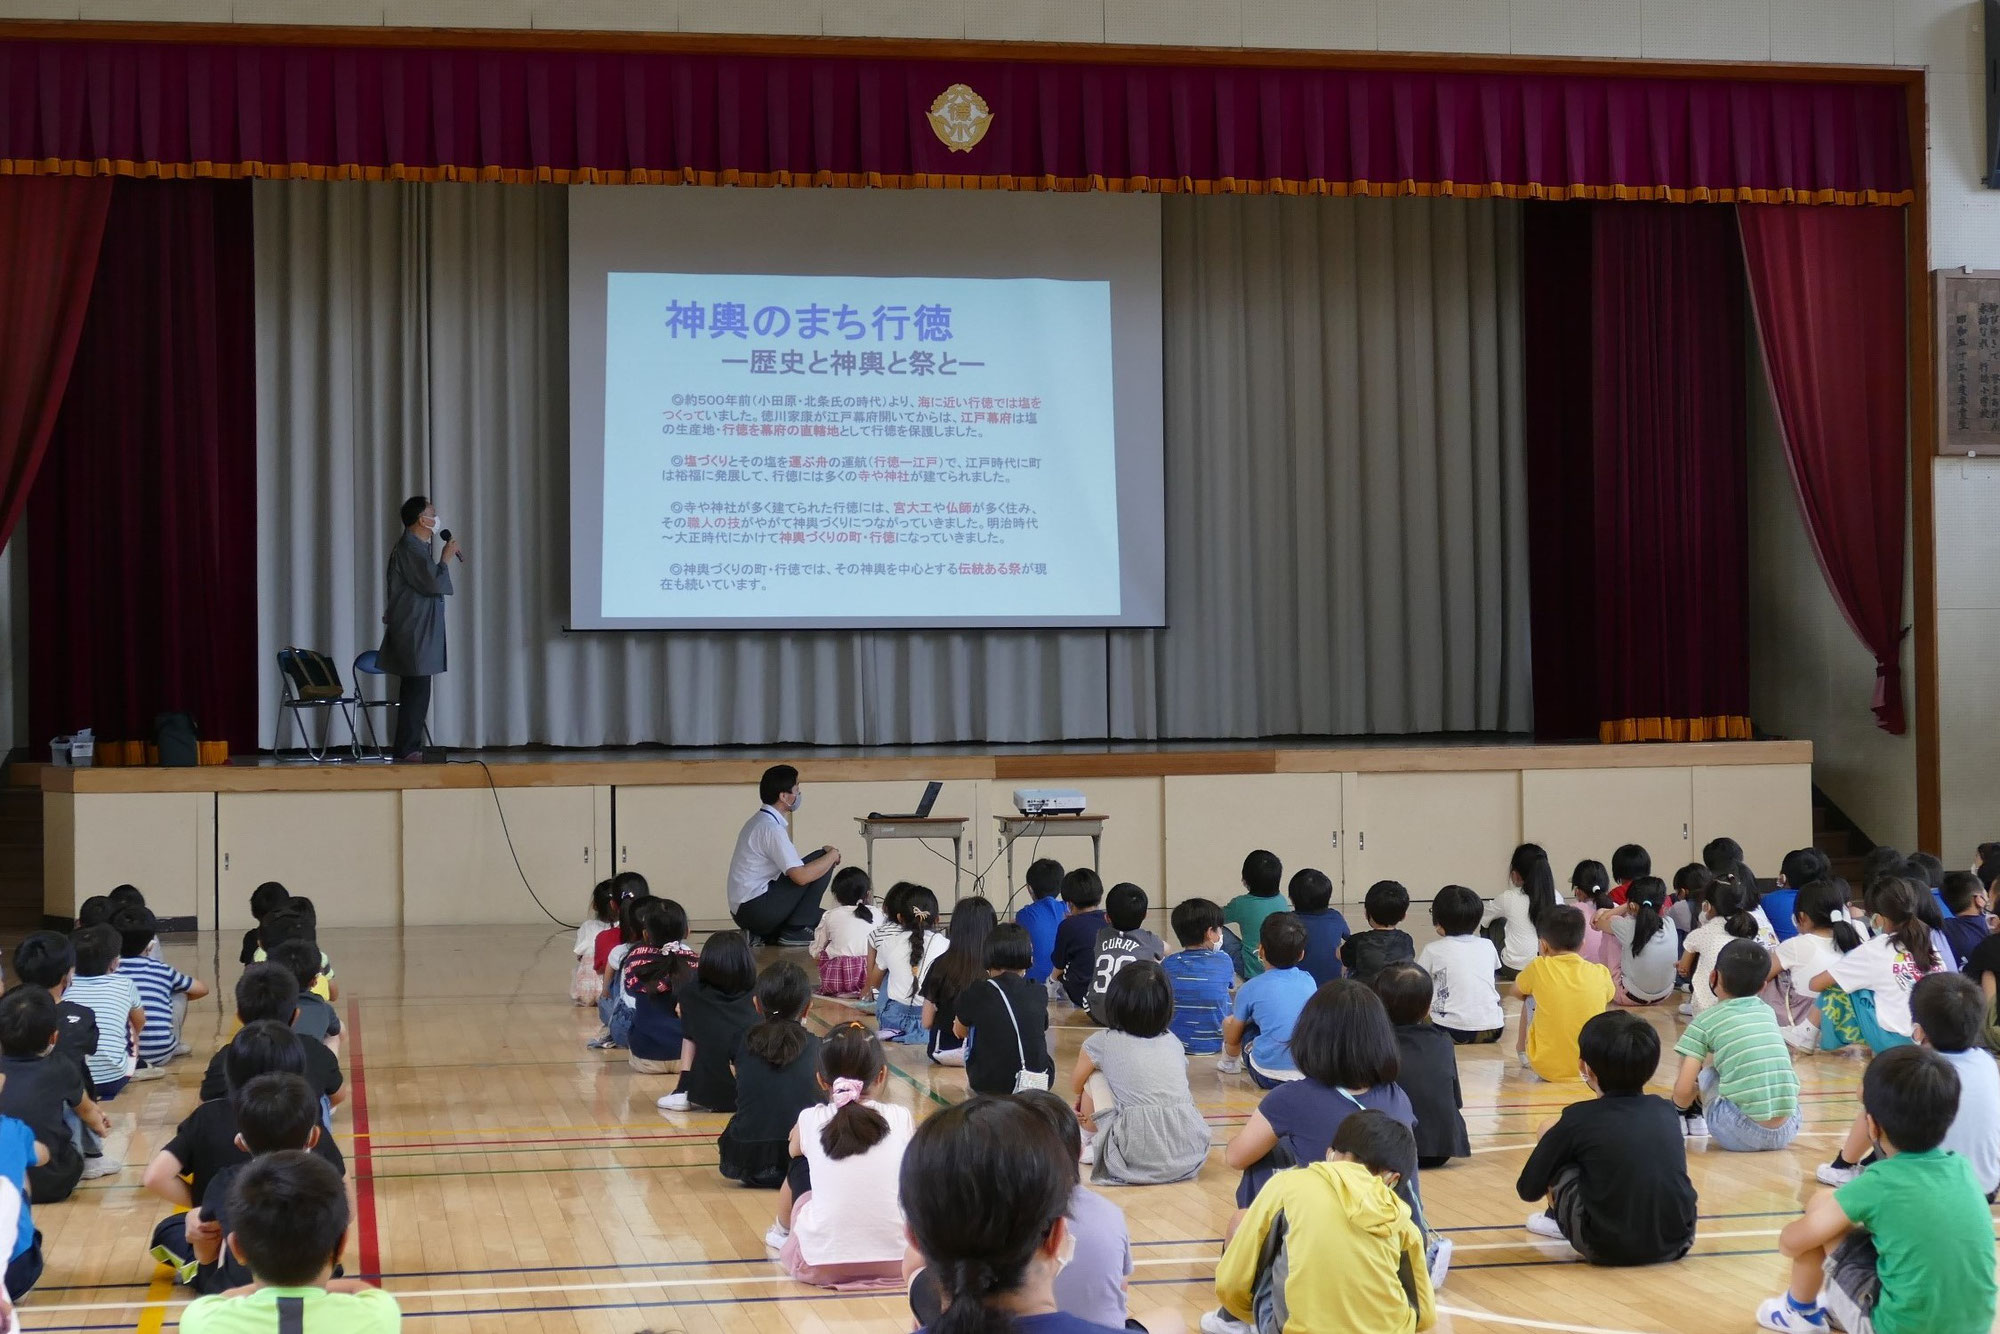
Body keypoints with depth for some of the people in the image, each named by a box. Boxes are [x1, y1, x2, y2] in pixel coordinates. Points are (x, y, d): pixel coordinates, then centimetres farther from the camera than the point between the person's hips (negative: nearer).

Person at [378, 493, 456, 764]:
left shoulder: (415, 546, 18)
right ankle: (407, 750, -9)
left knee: (415, 692, 12)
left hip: (417, 635, 11)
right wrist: (446, 557, -9)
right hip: (415, 635, -11)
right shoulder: (409, 548, -15)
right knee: (416, 692, -10)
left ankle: (408, 749, 16)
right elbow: (435, 583, -20)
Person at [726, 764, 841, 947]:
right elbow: (800, 875, -23)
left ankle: (764, 935, 10)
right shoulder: (771, 828, -17)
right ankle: (795, 931, -9)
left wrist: (828, 857, 10)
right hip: (757, 909, -10)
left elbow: (793, 869, 22)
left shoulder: (761, 820, 15)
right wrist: (832, 856, -8)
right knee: (822, 860, -10)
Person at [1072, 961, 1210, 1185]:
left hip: (1135, 1160, -4)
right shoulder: (1174, 1043, 17)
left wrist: (1081, 1099, 50)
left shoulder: (1102, 1043, 7)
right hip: (1189, 1158, 4)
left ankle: (1091, 1142, 29)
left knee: (1093, 1078, 13)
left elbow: (1076, 1084, 25)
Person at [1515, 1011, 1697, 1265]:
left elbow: (1528, 1190, 1)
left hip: (1608, 1248, -4)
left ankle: (1557, 1217, 27)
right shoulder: (1667, 1111, 5)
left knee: (1548, 1130, 9)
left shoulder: (1578, 1119, -6)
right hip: (1676, 1243, 4)